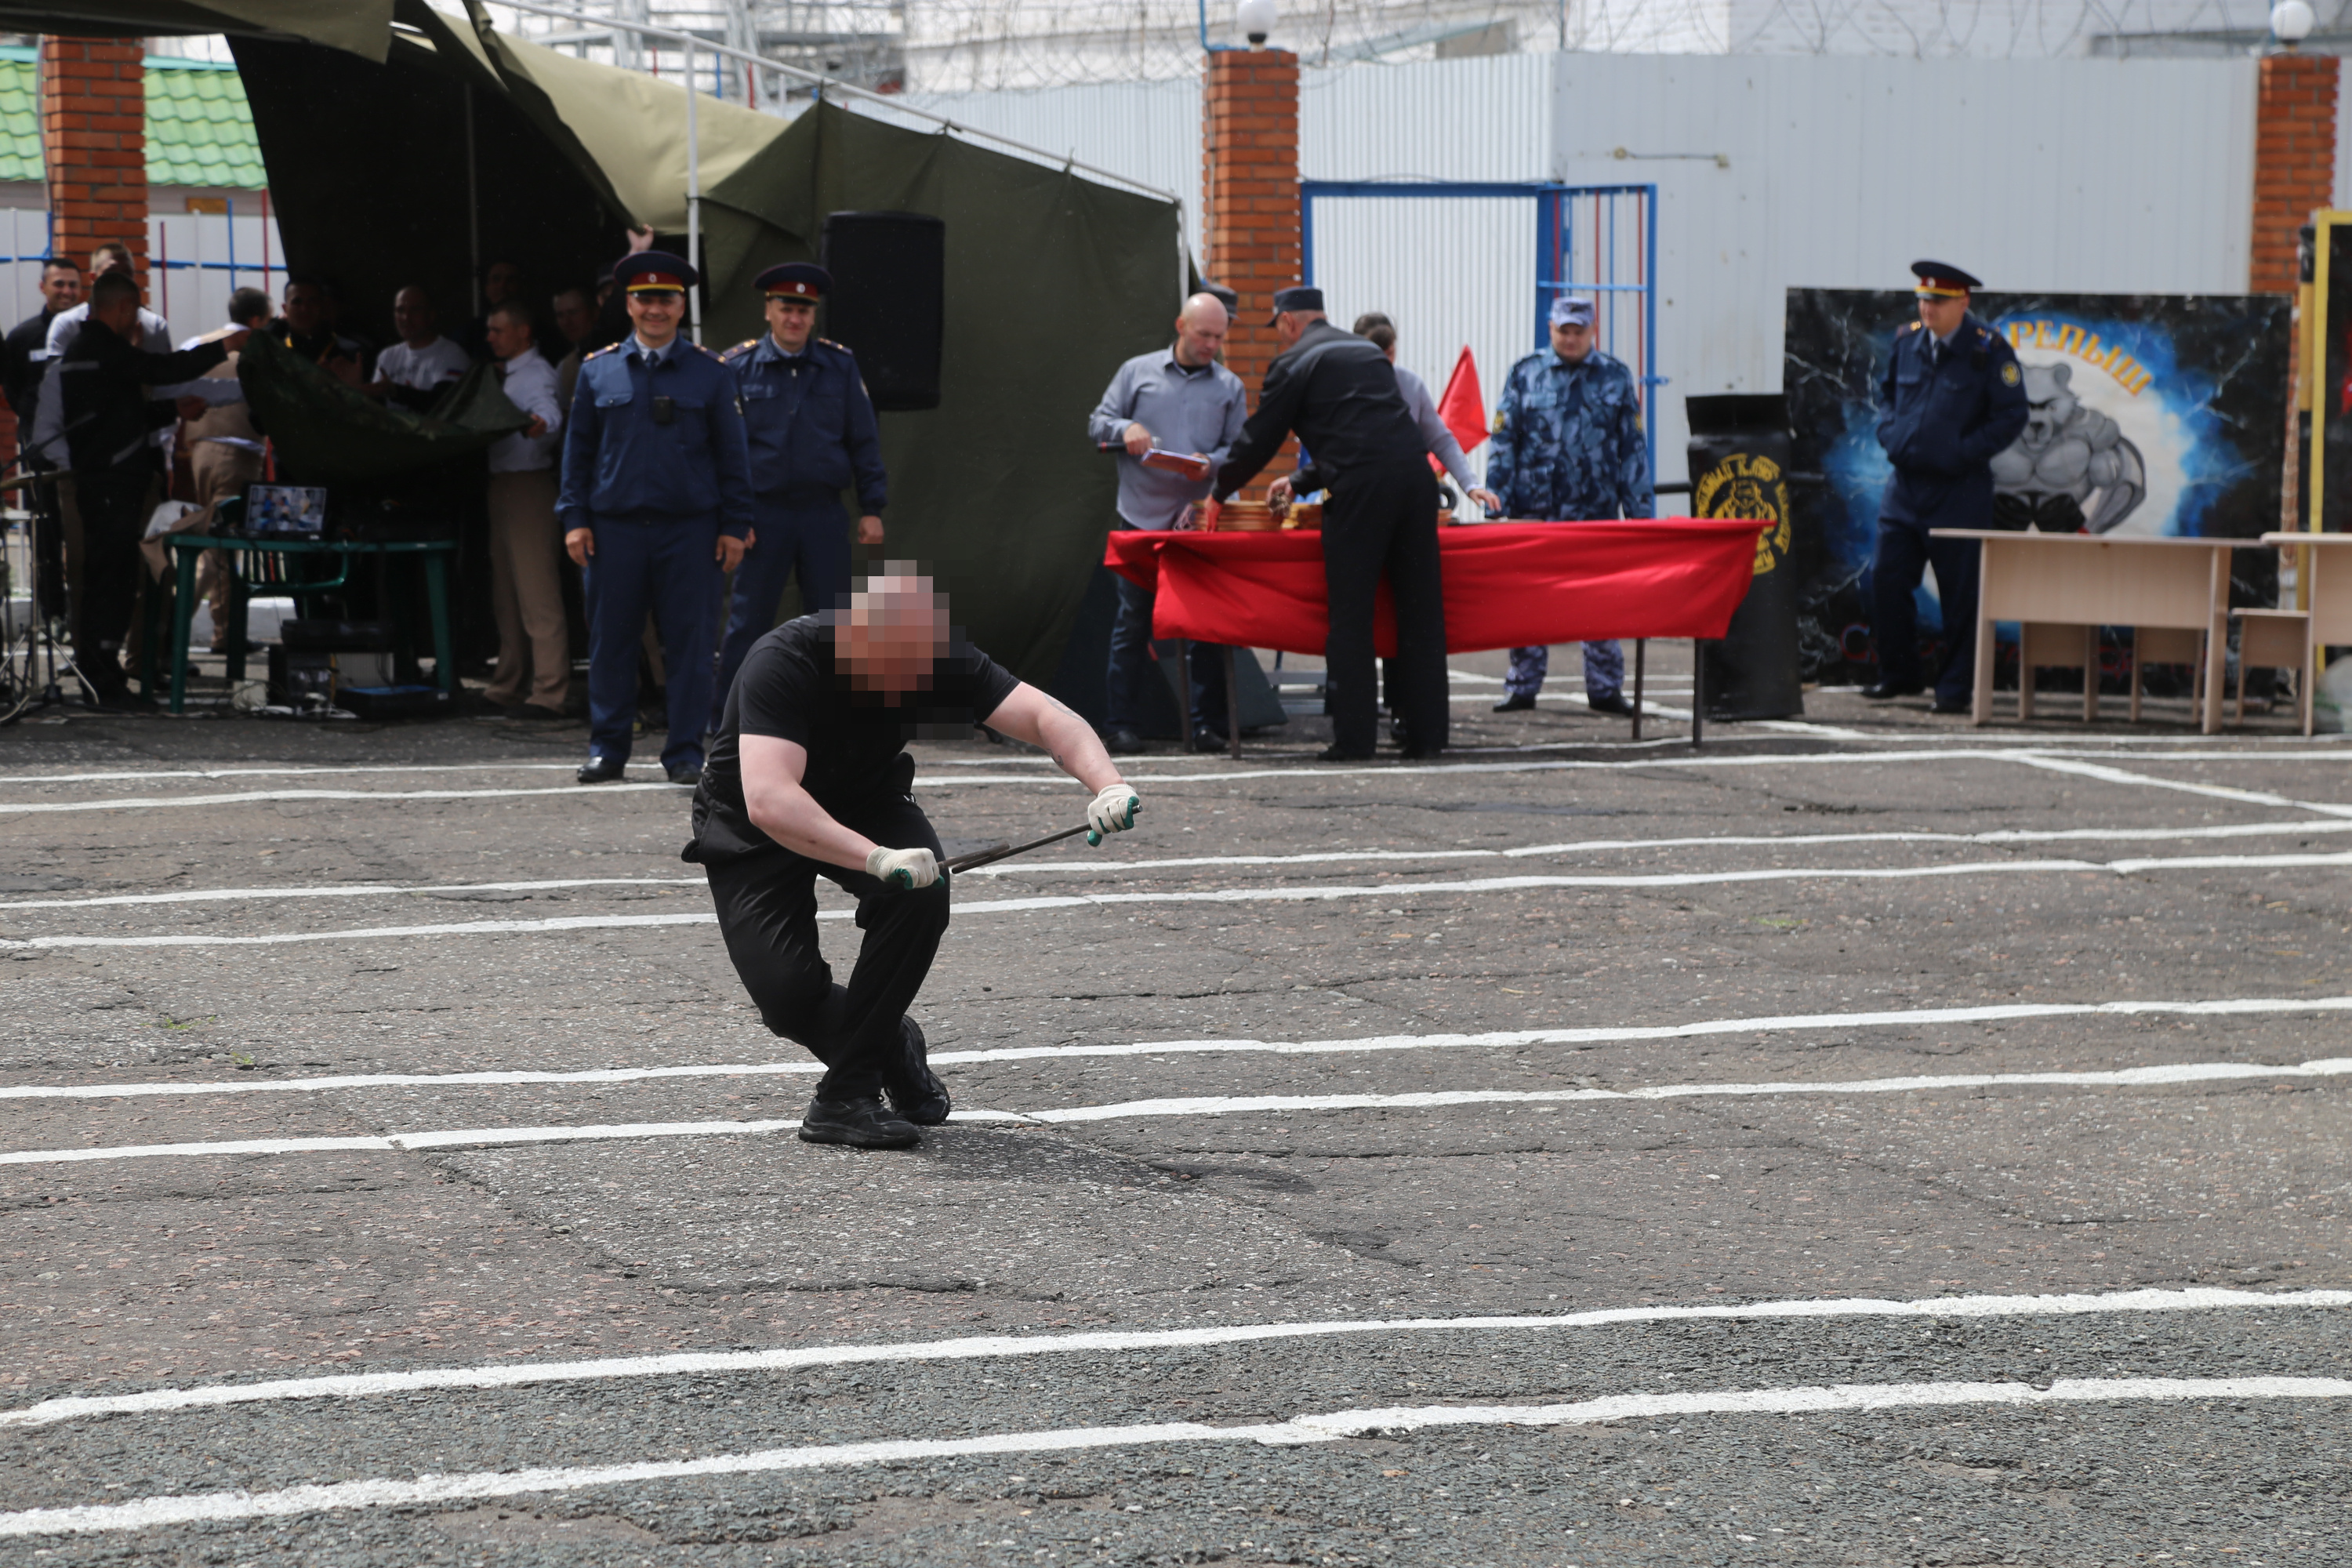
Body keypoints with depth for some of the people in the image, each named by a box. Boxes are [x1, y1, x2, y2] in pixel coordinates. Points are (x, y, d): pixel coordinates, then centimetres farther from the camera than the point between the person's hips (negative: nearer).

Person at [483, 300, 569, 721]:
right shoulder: (507, 374, 19)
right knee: (506, 592, 16)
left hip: (528, 483, -11)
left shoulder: (536, 374, -12)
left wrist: (539, 425, -52)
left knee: (537, 592, -12)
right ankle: (508, 689, 24)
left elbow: (550, 413, -31)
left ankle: (548, 696, -14)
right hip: (502, 484, 11)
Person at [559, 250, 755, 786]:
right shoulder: (597, 371, 9)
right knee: (610, 641, 3)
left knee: (688, 642, 0)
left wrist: (734, 526, 1)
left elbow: (732, 453, 7)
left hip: (689, 528, -1)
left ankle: (685, 752, 7)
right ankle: (607, 750, 13)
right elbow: (577, 448, 11)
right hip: (615, 527, 1)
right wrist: (574, 518, 3)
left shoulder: (710, 373, 6)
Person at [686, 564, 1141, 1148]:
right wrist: (876, 857, -59)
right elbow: (768, 799, -47)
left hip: (864, 804, 3)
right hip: (749, 829, -3)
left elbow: (1041, 715, -29)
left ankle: (845, 1098, -14)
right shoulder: (785, 662, -36)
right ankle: (890, 1047, 13)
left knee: (923, 892, -28)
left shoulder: (938, 657, -23)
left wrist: (1108, 783, -50)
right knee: (788, 989, -23)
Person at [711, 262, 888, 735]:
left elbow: (864, 441, 8)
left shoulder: (839, 365, 6)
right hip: (763, 514, -2)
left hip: (824, 513, 2)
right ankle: (726, 729, 7)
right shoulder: (738, 367, 0)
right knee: (747, 622, 0)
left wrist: (872, 508, 3)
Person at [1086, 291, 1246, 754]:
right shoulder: (1137, 372, 9)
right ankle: (1122, 725, 4)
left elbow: (1240, 451, 9)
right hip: (1142, 517, -1)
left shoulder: (1230, 387, 12)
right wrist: (1125, 428, -13)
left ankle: (1207, 724, 5)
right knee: (1133, 623, 0)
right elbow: (1098, 423, 9)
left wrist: (1210, 463, -12)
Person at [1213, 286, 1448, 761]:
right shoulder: (1368, 352, 26)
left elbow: (1258, 440, 9)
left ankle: (1354, 737, -2)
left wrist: (1217, 495, 24)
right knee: (1420, 610, 8)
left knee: (1350, 616, 0)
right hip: (1415, 477, 6)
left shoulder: (1295, 362, 5)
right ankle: (1426, 734, 8)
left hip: (1361, 489, -6)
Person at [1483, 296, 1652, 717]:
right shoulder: (1525, 374, 5)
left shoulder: (1616, 377, 7)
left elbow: (1633, 448, 9)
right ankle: (1522, 686, 10)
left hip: (1597, 510, 0)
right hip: (1534, 509, 0)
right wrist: (1496, 502, -1)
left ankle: (1605, 688, 9)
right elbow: (1503, 440, 6)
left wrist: (1640, 510, 4)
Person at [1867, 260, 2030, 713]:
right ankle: (1898, 675, 18)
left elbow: (2013, 416, -7)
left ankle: (1956, 688, 9)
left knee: (1959, 591, 0)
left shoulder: (1989, 351, -8)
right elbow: (1887, 391, 23)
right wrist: (1889, 433, 5)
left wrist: (1967, 452, -14)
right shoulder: (1907, 340, 8)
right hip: (1905, 486, 5)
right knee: (1887, 580, 3)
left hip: (1959, 492, -5)